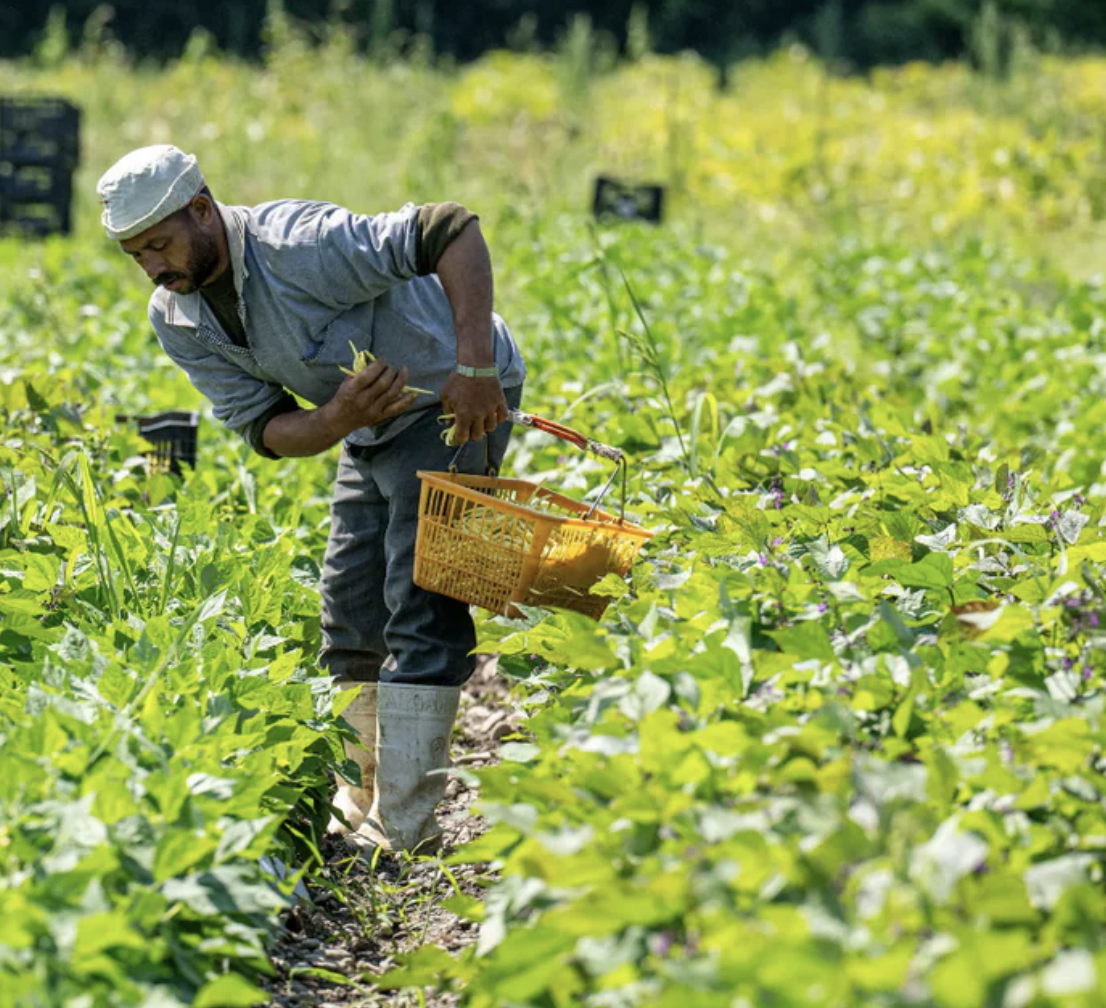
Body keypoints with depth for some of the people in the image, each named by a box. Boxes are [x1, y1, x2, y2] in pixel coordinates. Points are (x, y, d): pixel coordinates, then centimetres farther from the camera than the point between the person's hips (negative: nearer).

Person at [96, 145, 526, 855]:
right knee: (351, 610, 9)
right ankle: (360, 803, 21)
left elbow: (453, 231, -31)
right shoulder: (176, 320, -6)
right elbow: (266, 430, -6)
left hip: (454, 399, -8)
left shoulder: (299, 246, -30)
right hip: (372, 424, 8)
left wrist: (476, 365, -35)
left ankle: (402, 829, -13)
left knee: (422, 608, -13)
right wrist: (341, 418, -28)